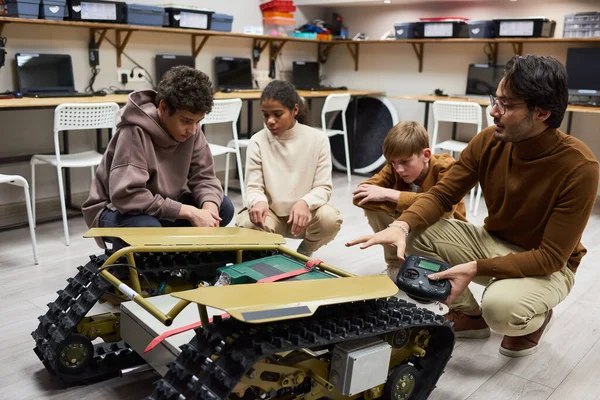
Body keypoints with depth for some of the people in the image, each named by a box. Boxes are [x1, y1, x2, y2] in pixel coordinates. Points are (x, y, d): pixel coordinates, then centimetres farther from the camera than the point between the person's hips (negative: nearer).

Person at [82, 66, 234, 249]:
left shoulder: (191, 130, -10)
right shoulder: (135, 133, -28)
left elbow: (203, 177, -5)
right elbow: (126, 196, -35)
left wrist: (210, 206, -29)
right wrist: (189, 212, -35)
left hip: (163, 207, 6)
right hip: (118, 211, -6)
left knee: (223, 207, -12)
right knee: (149, 228, -38)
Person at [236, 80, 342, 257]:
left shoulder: (318, 139, -7)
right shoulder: (257, 141, -6)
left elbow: (323, 187, -9)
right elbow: (253, 187, -9)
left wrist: (304, 203, -32)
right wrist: (259, 202, -35)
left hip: (305, 212, 0)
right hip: (270, 213, 0)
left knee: (330, 219, -32)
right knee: (247, 223, -33)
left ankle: (304, 253, 4)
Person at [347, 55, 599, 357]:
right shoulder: (488, 141, -13)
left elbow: (551, 257, -25)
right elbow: (441, 195, -8)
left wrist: (475, 269, -33)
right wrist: (401, 225, -29)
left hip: (547, 267, -5)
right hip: (492, 243, 5)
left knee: (501, 307, -37)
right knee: (417, 231, -15)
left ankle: (534, 318, 4)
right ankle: (469, 314, 5)